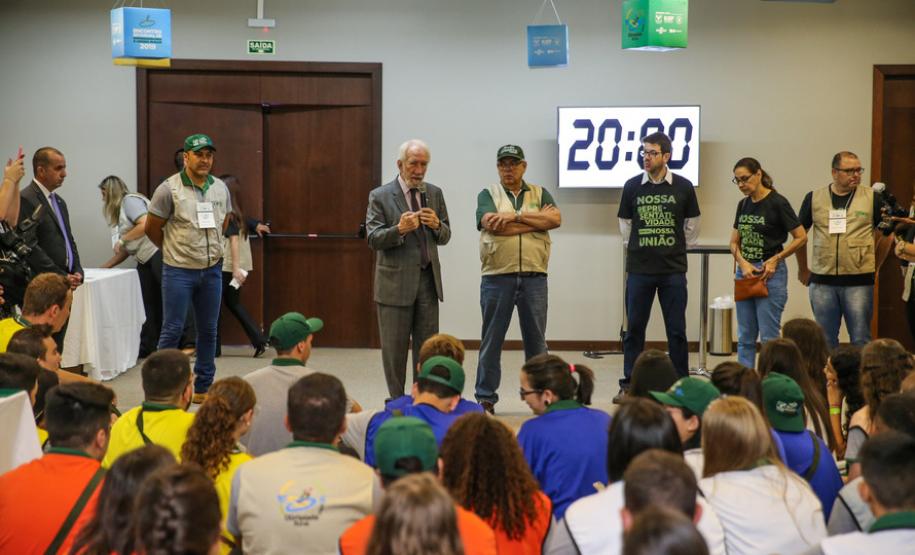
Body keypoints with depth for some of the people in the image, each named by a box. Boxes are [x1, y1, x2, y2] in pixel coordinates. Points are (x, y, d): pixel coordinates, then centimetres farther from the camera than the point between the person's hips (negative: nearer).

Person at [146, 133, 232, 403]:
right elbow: (152, 228, -3)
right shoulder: (169, 189, -10)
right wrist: (174, 250, 7)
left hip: (212, 269, 5)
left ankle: (203, 388, 19)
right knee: (172, 330, -2)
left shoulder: (220, 188, 5)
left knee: (208, 330, 10)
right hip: (179, 271, -5)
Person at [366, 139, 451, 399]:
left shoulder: (435, 193, 10)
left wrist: (437, 225, -11)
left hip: (428, 280, 4)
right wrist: (399, 229, -25)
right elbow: (373, 239, -8)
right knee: (394, 348, 3)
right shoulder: (380, 196, -2)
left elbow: (445, 237, 12)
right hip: (395, 282, -3)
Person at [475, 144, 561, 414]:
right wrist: (536, 219, -7)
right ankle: (485, 398, 10)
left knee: (536, 339, 7)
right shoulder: (488, 195, 6)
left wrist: (516, 215, -12)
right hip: (497, 277, -2)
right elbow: (492, 224, -13)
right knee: (491, 339, 3)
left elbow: (556, 219, -6)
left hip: (534, 277, 2)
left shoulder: (539, 194, 12)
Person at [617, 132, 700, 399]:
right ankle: (628, 384, 12)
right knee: (634, 328, 4)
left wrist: (676, 250, 11)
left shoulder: (683, 187, -1)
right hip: (639, 269, 1)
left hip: (673, 270, -1)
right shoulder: (632, 186, 2)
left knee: (677, 330, 3)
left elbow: (692, 227, 10)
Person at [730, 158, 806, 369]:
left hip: (769, 273, -7)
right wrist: (743, 263, -6)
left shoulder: (777, 203, -9)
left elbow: (801, 237, -8)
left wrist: (775, 259, -13)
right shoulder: (743, 205, 10)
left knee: (769, 337, -4)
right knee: (745, 338, 9)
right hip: (744, 272, 7)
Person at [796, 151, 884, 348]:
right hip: (822, 282, 2)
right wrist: (803, 269, 17)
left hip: (859, 282, -1)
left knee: (860, 339, 1)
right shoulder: (814, 198, 4)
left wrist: (875, 265, 10)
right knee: (825, 340, 10)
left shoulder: (872, 198, 1)